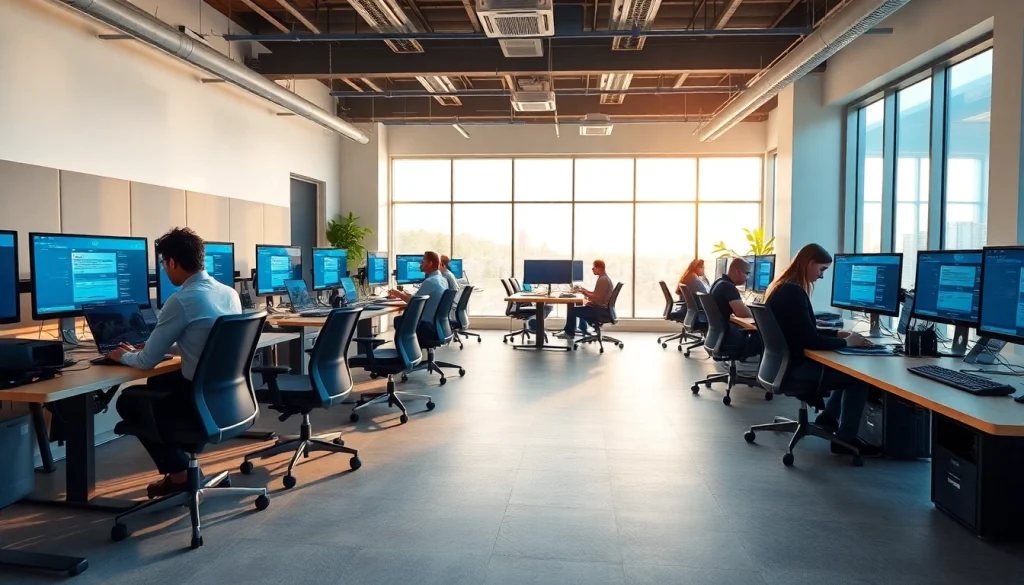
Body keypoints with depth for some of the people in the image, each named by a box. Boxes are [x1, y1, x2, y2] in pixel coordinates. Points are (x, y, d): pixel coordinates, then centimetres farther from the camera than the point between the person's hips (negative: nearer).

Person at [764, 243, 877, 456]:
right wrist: (846, 342, -9)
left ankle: (828, 417, 27)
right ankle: (845, 439, 2)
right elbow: (811, 340, -23)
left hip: (786, 361, 10)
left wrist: (837, 333, 8)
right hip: (793, 366, -10)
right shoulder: (793, 292, -22)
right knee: (858, 376, -5)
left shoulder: (782, 287, 9)